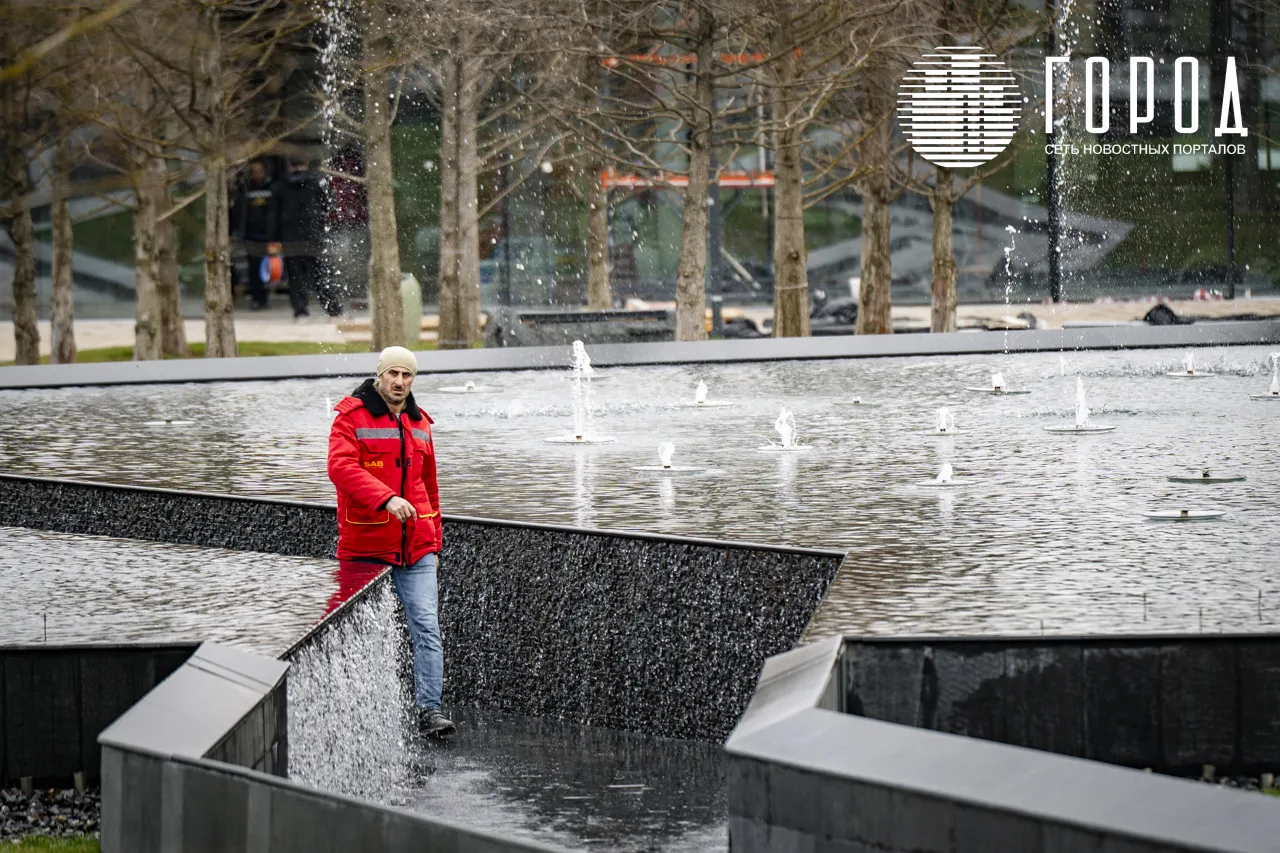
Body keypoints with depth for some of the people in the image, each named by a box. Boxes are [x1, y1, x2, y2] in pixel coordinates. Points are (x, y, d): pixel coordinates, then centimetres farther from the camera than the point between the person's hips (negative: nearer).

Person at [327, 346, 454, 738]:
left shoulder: (419, 424, 14)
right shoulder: (352, 416, -5)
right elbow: (341, 466, -22)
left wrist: (434, 542, 23)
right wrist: (387, 499, -34)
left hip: (415, 548, 4)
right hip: (366, 547, -4)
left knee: (426, 625, -9)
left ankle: (429, 709, -11)